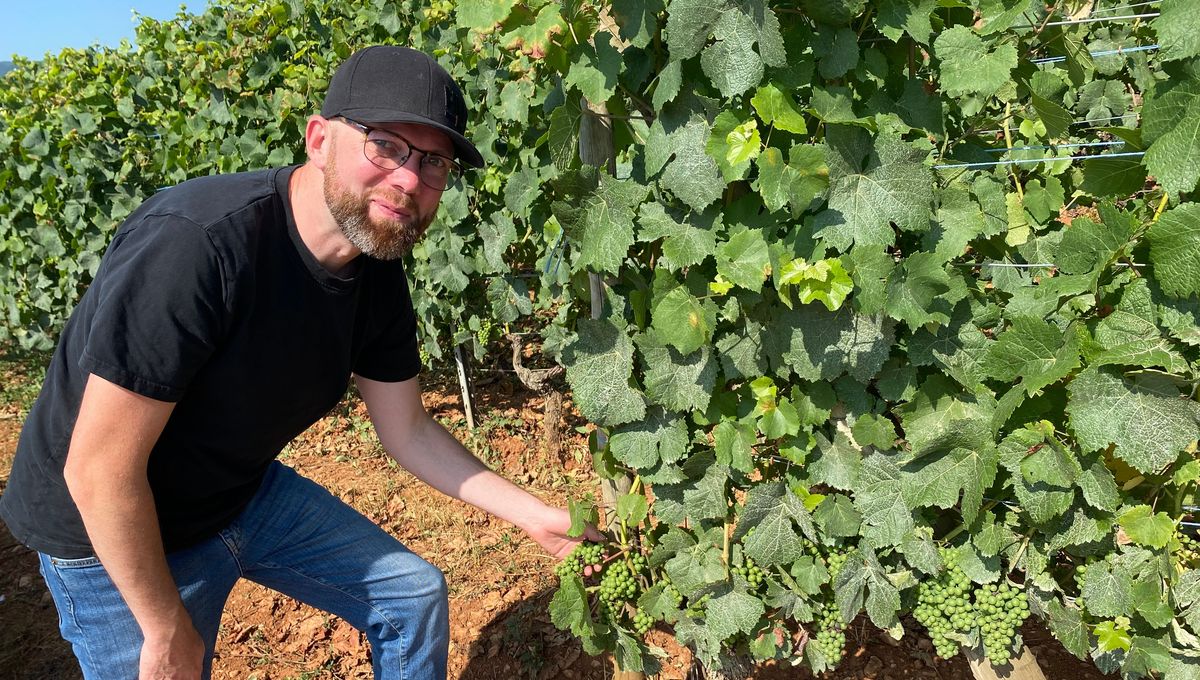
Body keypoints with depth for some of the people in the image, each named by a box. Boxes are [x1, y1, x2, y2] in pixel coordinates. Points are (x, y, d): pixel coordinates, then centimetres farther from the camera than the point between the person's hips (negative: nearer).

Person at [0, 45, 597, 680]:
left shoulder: (378, 279, -11)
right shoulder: (194, 245, -34)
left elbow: (409, 433, 1)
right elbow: (99, 469, -28)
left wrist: (533, 514, -3)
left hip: (247, 494, 7)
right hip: (112, 535, -6)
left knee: (414, 594, 10)